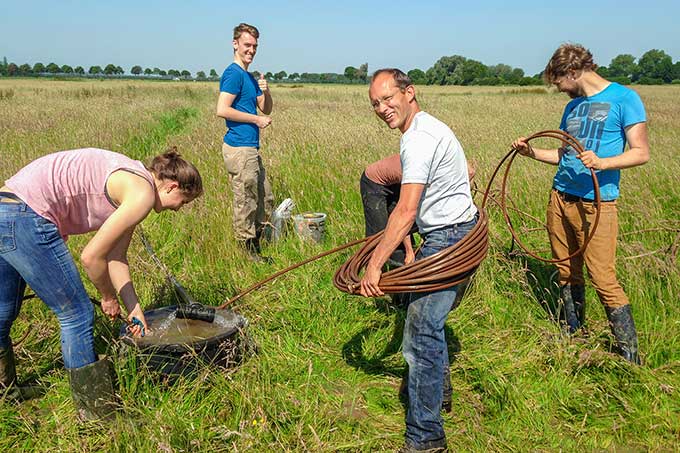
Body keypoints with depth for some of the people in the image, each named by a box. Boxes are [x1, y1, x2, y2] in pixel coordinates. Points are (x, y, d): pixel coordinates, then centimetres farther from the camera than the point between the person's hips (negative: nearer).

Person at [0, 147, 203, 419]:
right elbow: (91, 256, -14)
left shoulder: (131, 181, 15)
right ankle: (98, 416, 13)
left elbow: (115, 257, 16)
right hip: (25, 219, -10)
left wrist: (134, 309, 17)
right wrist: (109, 297, 3)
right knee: (77, 315, 0)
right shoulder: (142, 194, -14)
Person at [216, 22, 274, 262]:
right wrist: (256, 119, -13)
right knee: (246, 202, -4)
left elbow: (266, 109, 20)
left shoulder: (250, 77, 19)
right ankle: (247, 252, 7)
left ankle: (254, 249, 25)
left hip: (251, 148, 10)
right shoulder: (233, 74, -10)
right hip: (239, 147, -10)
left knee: (265, 199, 15)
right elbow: (222, 110, -20)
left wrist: (266, 92, -1)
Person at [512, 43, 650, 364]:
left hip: (595, 203, -6)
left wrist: (601, 163, -24)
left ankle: (631, 356, 8)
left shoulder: (624, 98, -4)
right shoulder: (573, 106, 15)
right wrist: (531, 152, 8)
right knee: (567, 273, 13)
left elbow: (641, 153, -9)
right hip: (560, 199, 7)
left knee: (603, 279, -7)